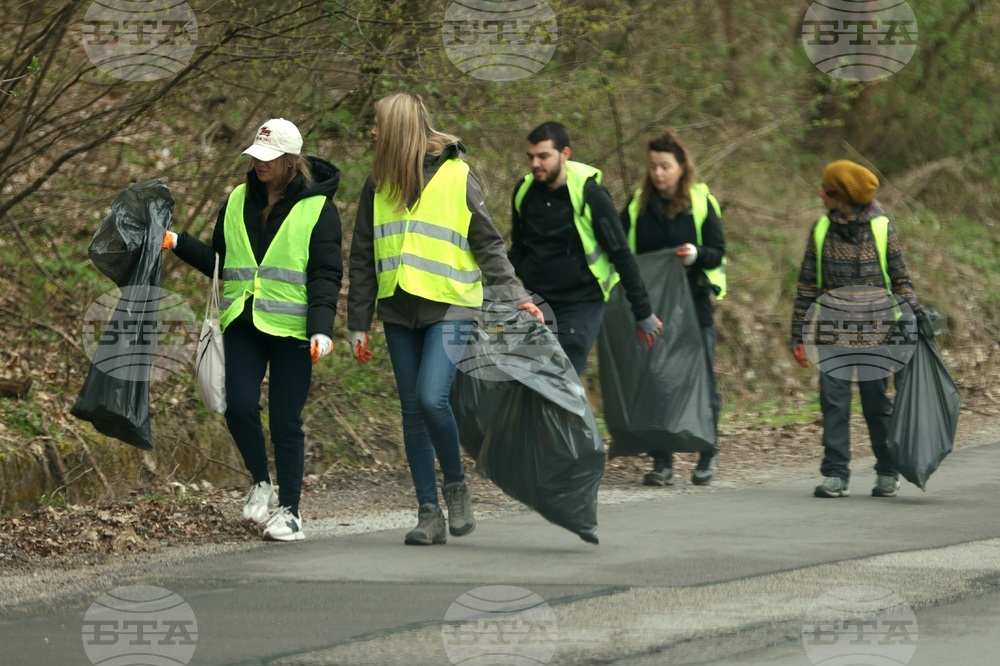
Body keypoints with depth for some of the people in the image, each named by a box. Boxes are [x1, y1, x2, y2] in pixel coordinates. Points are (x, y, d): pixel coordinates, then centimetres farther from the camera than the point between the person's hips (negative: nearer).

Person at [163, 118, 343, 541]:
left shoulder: (317, 208, -1)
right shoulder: (236, 203, 13)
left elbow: (326, 274, -5)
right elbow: (219, 262, 21)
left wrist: (322, 327, -17)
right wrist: (178, 244, 7)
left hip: (291, 329, -4)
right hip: (242, 325, 4)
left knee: (285, 421, -2)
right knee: (239, 406, -12)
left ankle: (288, 509, 10)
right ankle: (260, 484, 12)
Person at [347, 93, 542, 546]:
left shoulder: (457, 177, -4)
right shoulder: (377, 184, 9)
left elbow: (488, 245, 0)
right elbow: (363, 258, 14)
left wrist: (515, 297, -10)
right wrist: (358, 324, 12)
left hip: (450, 308, -5)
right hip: (398, 312, 5)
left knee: (432, 397, -20)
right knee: (413, 411, 3)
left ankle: (456, 487, 4)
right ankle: (429, 513, 8)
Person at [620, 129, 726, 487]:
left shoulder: (701, 203, 1)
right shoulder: (637, 206, 7)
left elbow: (718, 252, 0)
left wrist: (697, 255, -21)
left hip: (693, 306, -2)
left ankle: (708, 454, 17)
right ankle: (661, 462, 2)